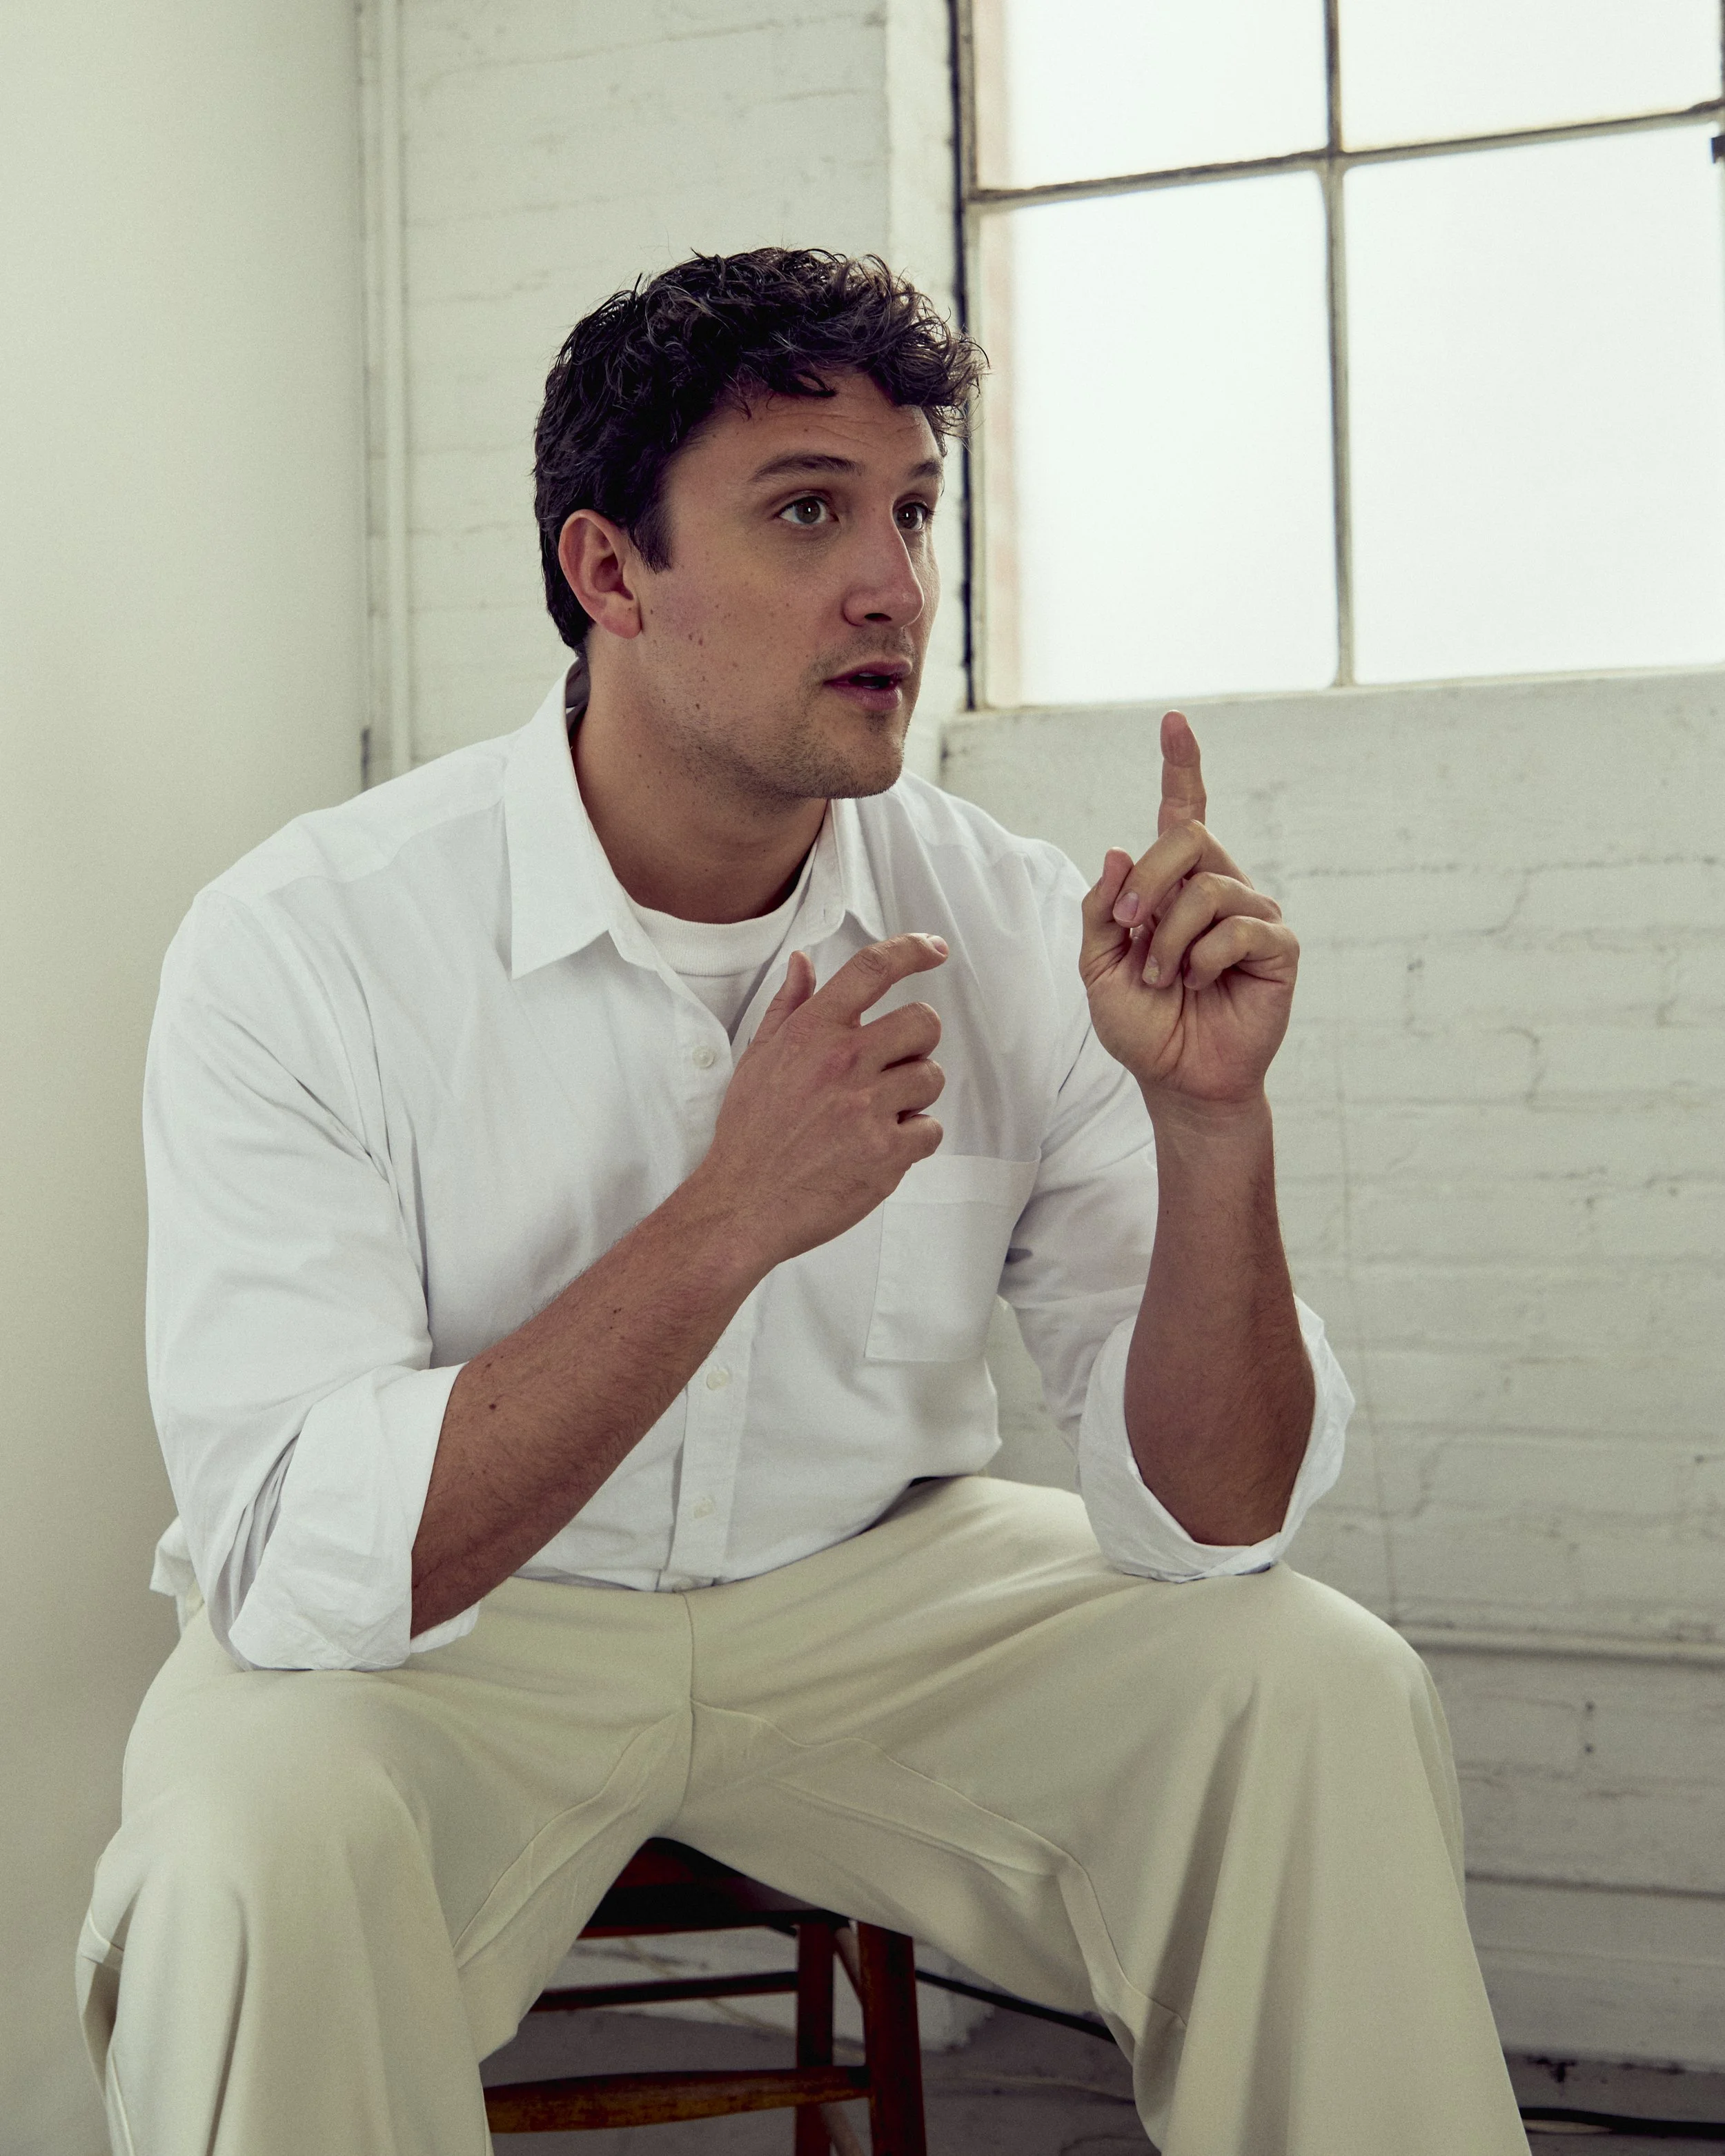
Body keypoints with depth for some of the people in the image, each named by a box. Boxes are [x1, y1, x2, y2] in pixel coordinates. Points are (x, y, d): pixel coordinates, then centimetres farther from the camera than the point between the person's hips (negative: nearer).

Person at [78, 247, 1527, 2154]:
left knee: (1325, 1692, -17)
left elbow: (1208, 1514, -11)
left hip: (873, 1587, 3)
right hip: (443, 1642, -2)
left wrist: (1210, 1124, -29)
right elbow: (296, 1567, -27)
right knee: (257, 1850, -33)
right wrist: (727, 1218, -35)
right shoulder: (304, 946, -19)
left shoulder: (1013, 929, -10)